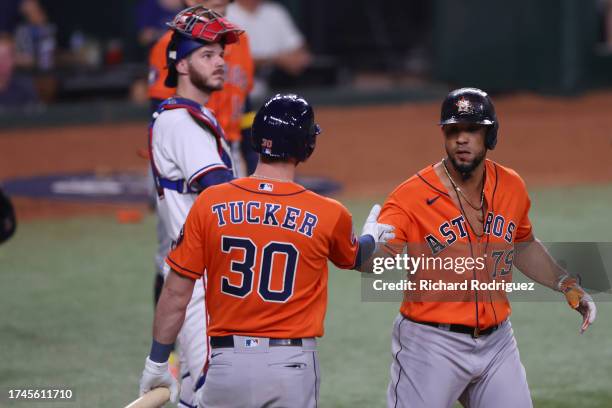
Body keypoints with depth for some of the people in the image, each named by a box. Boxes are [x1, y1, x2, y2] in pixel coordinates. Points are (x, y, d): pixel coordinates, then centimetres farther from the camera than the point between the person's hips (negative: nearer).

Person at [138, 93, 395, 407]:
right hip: (292, 367, 0)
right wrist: (371, 237, 44)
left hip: (227, 363, 0)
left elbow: (176, 293, -1)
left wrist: (156, 362, 9)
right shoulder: (329, 216, -4)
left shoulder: (210, 203, -4)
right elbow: (354, 257, 20)